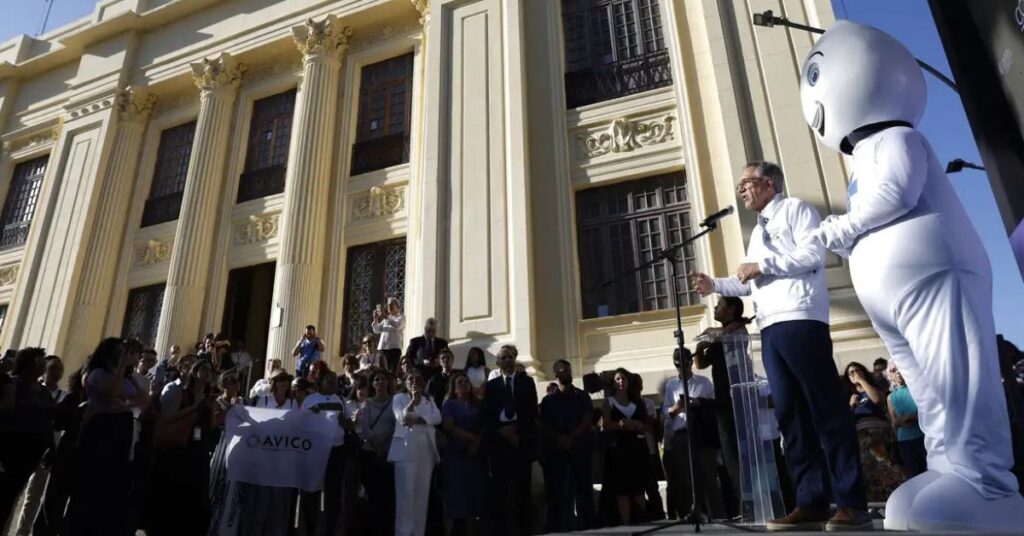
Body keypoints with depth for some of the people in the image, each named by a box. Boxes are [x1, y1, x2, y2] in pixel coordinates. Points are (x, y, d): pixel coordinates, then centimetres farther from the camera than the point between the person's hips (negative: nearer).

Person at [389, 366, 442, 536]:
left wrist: (417, 420, -14)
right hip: (406, 450, -4)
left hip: (426, 450, 4)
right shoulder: (399, 398, 6)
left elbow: (437, 418, -1)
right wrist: (413, 401, -22)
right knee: (406, 493, -7)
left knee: (422, 493, 5)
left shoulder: (429, 399, 15)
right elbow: (401, 418, -11)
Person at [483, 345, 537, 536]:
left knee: (522, 486, 0)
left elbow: (532, 411, 3)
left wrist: (516, 428, -8)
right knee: (499, 486, -2)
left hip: (522, 438, -1)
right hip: (498, 438, 1)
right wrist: (502, 432, -8)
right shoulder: (492, 385, 13)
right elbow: (487, 415, 6)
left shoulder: (527, 382, 11)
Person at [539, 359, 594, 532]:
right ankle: (558, 528, 3)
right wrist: (560, 439, -14)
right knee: (557, 492, -1)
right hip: (556, 450, 0)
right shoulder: (548, 400, 11)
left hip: (580, 448, 0)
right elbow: (544, 426, 3)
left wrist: (571, 438, -14)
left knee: (583, 490, 0)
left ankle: (586, 527, 5)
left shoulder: (582, 396, 10)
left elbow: (587, 421, 0)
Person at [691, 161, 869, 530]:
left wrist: (763, 265, -8)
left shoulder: (795, 209, 5)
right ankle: (811, 502, 7)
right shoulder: (758, 231, 28)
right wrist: (715, 285, 19)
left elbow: (813, 254, -10)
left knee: (826, 408, -8)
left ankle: (852, 503, -3)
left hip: (800, 320, -8)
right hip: (770, 327, 9)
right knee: (790, 413, 4)